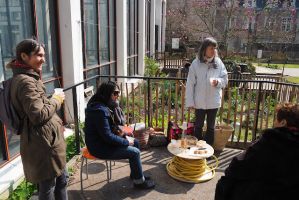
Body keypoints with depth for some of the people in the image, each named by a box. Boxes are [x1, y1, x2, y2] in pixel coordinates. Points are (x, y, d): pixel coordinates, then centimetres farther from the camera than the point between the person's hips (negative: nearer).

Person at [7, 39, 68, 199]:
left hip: (45, 141, 10)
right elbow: (39, 115, -25)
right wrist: (56, 100, -12)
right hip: (42, 144, -10)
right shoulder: (26, 81, -20)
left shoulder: (29, 78, 12)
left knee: (61, 179, 22)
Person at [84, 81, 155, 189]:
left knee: (135, 142, 11)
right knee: (135, 152, -11)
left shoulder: (102, 105, 4)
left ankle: (135, 173, 27)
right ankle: (139, 181, 10)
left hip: (103, 141, 10)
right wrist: (126, 141, -17)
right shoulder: (100, 110, -28)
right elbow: (108, 136, -26)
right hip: (100, 148, -10)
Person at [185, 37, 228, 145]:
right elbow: (190, 84, -8)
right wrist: (190, 101, -10)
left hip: (214, 101, 2)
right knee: (198, 125, 14)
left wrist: (218, 82, -20)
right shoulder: (196, 63, -10)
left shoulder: (219, 63, -4)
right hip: (200, 101, -2)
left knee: (211, 126, 15)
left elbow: (225, 80, 4)